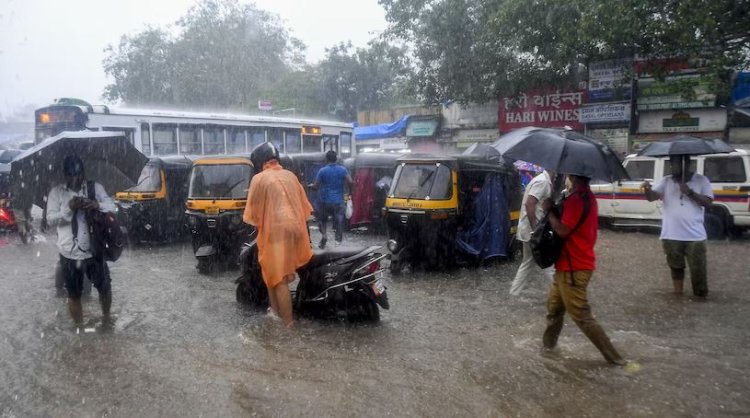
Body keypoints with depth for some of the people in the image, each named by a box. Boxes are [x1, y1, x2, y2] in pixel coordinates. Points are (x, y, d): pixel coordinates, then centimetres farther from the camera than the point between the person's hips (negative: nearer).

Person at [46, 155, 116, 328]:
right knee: (74, 294, 11)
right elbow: (50, 219, -7)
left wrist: (97, 205, -25)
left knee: (105, 287, 13)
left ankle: (106, 318, 38)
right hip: (69, 254, -1)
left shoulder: (96, 187, 1)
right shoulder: (56, 192, -2)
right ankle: (79, 327, 28)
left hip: (94, 250, 1)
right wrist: (69, 208, -24)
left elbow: (113, 206, -5)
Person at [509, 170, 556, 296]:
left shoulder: (545, 181, 16)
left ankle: (514, 293, 18)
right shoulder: (543, 181, -16)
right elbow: (529, 204, -25)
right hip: (533, 231, -10)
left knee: (528, 262, 14)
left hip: (529, 231, 10)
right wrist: (534, 229, -23)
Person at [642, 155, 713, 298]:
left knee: (698, 269, 2)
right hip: (671, 236, 2)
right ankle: (677, 295, 25)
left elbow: (708, 203, -4)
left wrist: (690, 192, -16)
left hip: (695, 236, -2)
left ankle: (701, 296, 17)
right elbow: (651, 197, -8)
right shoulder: (666, 181, 6)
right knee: (676, 267, 13)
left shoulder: (701, 180, 3)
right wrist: (647, 189, -31)